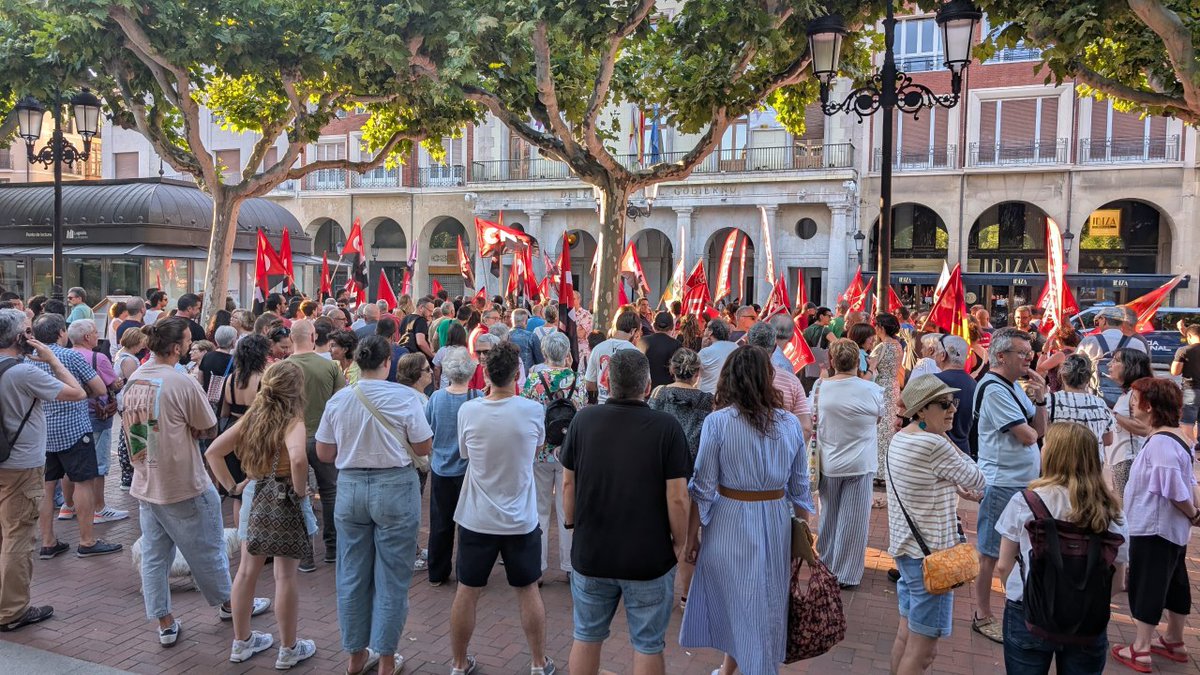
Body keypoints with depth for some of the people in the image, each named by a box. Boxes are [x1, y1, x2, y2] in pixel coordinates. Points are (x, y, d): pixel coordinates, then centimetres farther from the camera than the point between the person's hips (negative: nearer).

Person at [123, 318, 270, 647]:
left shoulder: (132, 381, 2)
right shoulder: (182, 383, -19)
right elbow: (210, 430, -12)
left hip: (145, 484, 6)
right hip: (184, 486, -6)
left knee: (154, 556, 11)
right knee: (207, 549, 11)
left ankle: (165, 624, 20)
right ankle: (228, 603, 29)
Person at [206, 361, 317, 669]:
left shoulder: (251, 416, 2)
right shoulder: (292, 421, -18)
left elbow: (212, 452, 4)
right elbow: (298, 459, -37)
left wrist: (232, 486, 7)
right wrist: (300, 490, -21)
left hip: (253, 495, 6)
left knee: (246, 572, 15)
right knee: (285, 577, 4)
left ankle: (241, 642, 30)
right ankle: (288, 650, 16)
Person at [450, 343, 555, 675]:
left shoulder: (468, 411, -12)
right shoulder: (533, 411, -13)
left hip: (476, 519, 0)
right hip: (521, 520, 0)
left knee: (466, 592, 14)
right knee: (528, 591, 16)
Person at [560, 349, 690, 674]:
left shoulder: (583, 420, -8)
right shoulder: (667, 427, -16)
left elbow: (568, 484, 0)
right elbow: (677, 497, -16)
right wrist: (679, 542, 0)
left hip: (590, 553, 3)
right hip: (649, 557, -2)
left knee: (586, 637, 20)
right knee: (648, 646, 14)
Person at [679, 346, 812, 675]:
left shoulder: (717, 422, -12)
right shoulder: (790, 423, -2)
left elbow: (703, 488, -9)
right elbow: (800, 489, 4)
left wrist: (691, 536, 1)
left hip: (729, 523, -2)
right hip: (776, 524, 3)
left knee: (732, 601, 16)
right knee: (766, 606, 17)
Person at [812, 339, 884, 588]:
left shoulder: (820, 388, -10)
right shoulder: (872, 390, -14)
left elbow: (812, 421, 2)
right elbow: (880, 415, 5)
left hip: (828, 463, 2)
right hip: (860, 464, -2)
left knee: (829, 515, 19)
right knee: (853, 520, 7)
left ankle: (826, 565, 33)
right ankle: (847, 574, 15)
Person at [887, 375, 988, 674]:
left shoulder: (899, 438, 7)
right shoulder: (935, 445, -20)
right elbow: (978, 481, -8)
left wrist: (953, 487, 10)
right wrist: (950, 442, -2)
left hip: (905, 547, 9)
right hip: (930, 554, -9)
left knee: (906, 634, 19)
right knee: (923, 650, 0)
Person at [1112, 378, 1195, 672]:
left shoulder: (1160, 443, -25)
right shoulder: (1172, 436, 7)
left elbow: (1176, 490, -26)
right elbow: (1186, 483, 14)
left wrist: (1193, 515, -10)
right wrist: (1193, 514, 12)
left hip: (1153, 529, -10)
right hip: (1171, 528, 10)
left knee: (1146, 586, 0)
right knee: (1174, 582, 20)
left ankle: (1140, 650, 9)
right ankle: (1174, 641, 34)